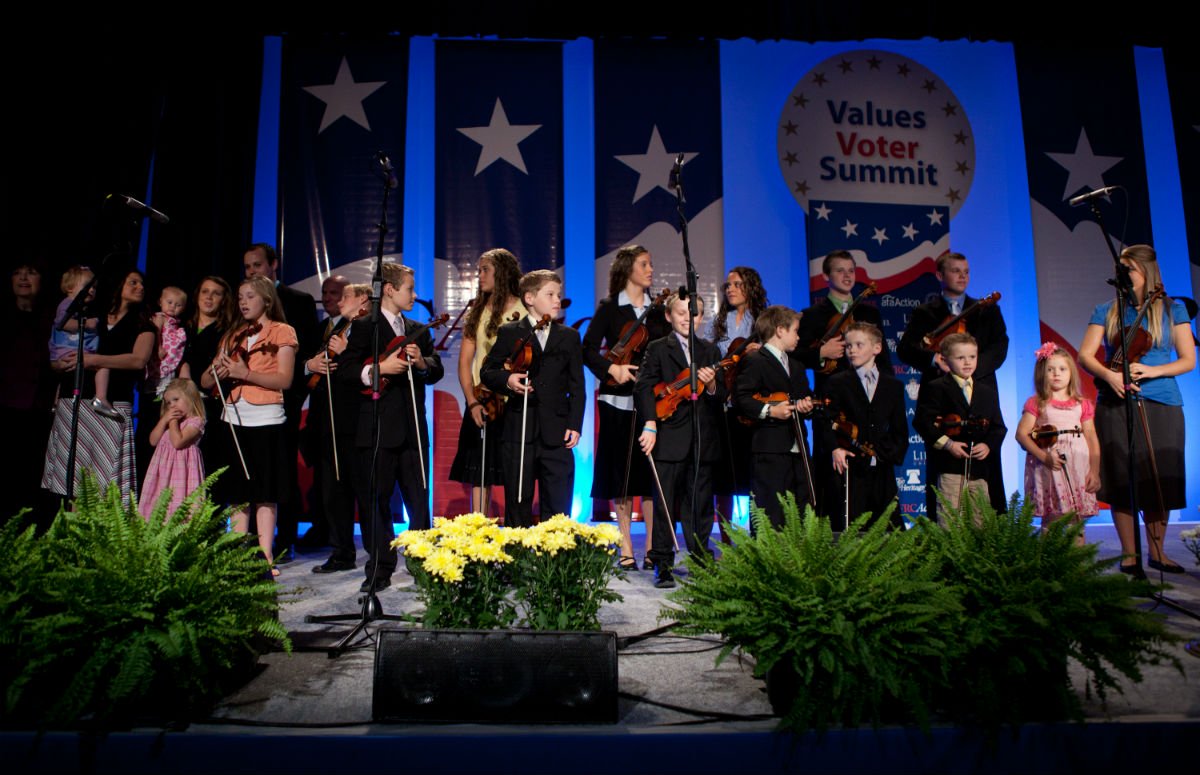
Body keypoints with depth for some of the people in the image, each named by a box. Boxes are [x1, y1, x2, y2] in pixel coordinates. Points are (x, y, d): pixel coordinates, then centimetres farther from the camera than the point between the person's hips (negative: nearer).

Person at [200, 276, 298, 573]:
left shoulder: (281, 332, 4)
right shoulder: (232, 335, 18)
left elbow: (284, 379, -8)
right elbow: (205, 382, 13)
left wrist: (245, 373, -17)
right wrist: (218, 370, -9)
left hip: (266, 418, -4)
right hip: (234, 417, 5)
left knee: (265, 493, -4)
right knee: (238, 492, 5)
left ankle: (266, 557, -2)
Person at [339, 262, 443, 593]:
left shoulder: (418, 331, 17)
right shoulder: (364, 327, 1)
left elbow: (436, 372, 11)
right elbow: (345, 373, -7)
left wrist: (422, 362, -9)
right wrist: (378, 369, -22)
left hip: (413, 429, 5)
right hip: (378, 430, -4)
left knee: (419, 500, 9)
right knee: (375, 501, 1)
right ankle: (380, 569, 10)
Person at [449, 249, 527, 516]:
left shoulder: (525, 311, 0)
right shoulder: (477, 311, 12)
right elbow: (465, 361, 7)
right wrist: (472, 402, -5)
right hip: (481, 403, 4)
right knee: (479, 476, 3)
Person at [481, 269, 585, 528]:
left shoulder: (570, 337, 11)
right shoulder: (509, 333, 6)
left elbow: (576, 385, 8)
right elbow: (487, 372, 8)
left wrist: (575, 424, -1)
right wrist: (506, 379, -13)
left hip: (557, 435, 1)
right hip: (519, 432, -1)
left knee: (558, 507, 2)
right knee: (518, 505, 6)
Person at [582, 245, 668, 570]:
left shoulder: (658, 309, 12)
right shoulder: (609, 308, 4)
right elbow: (589, 349, -6)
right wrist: (611, 368, -20)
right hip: (618, 400, -2)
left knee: (651, 472, 0)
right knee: (621, 472, 2)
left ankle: (652, 547, 8)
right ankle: (626, 548, 10)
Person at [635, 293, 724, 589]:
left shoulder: (711, 351, 15)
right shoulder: (657, 349, 3)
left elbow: (722, 397, 11)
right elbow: (644, 387, -9)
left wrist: (711, 385, -12)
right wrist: (649, 424, -22)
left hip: (703, 441, 4)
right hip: (670, 439, -3)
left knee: (700, 506, 10)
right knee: (665, 505, 0)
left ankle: (702, 562, 21)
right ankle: (663, 566, 7)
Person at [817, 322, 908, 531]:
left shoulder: (894, 386, 14)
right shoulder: (837, 382, 5)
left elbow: (900, 430, 15)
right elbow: (825, 420, -2)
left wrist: (892, 454, -2)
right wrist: (834, 448, -18)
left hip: (881, 472, 3)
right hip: (848, 470, -3)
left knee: (891, 528, 3)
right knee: (848, 529, -3)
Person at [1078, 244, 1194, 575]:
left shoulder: (1172, 309, 8)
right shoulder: (1106, 311, 8)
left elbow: (1188, 360, 4)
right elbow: (1084, 356, 2)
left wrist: (1152, 371, -13)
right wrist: (1109, 375, -16)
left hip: (1161, 404, 0)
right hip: (1115, 405, 0)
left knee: (1159, 481, 3)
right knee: (1122, 481, -1)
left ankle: (1157, 552, 19)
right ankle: (1129, 554, 10)